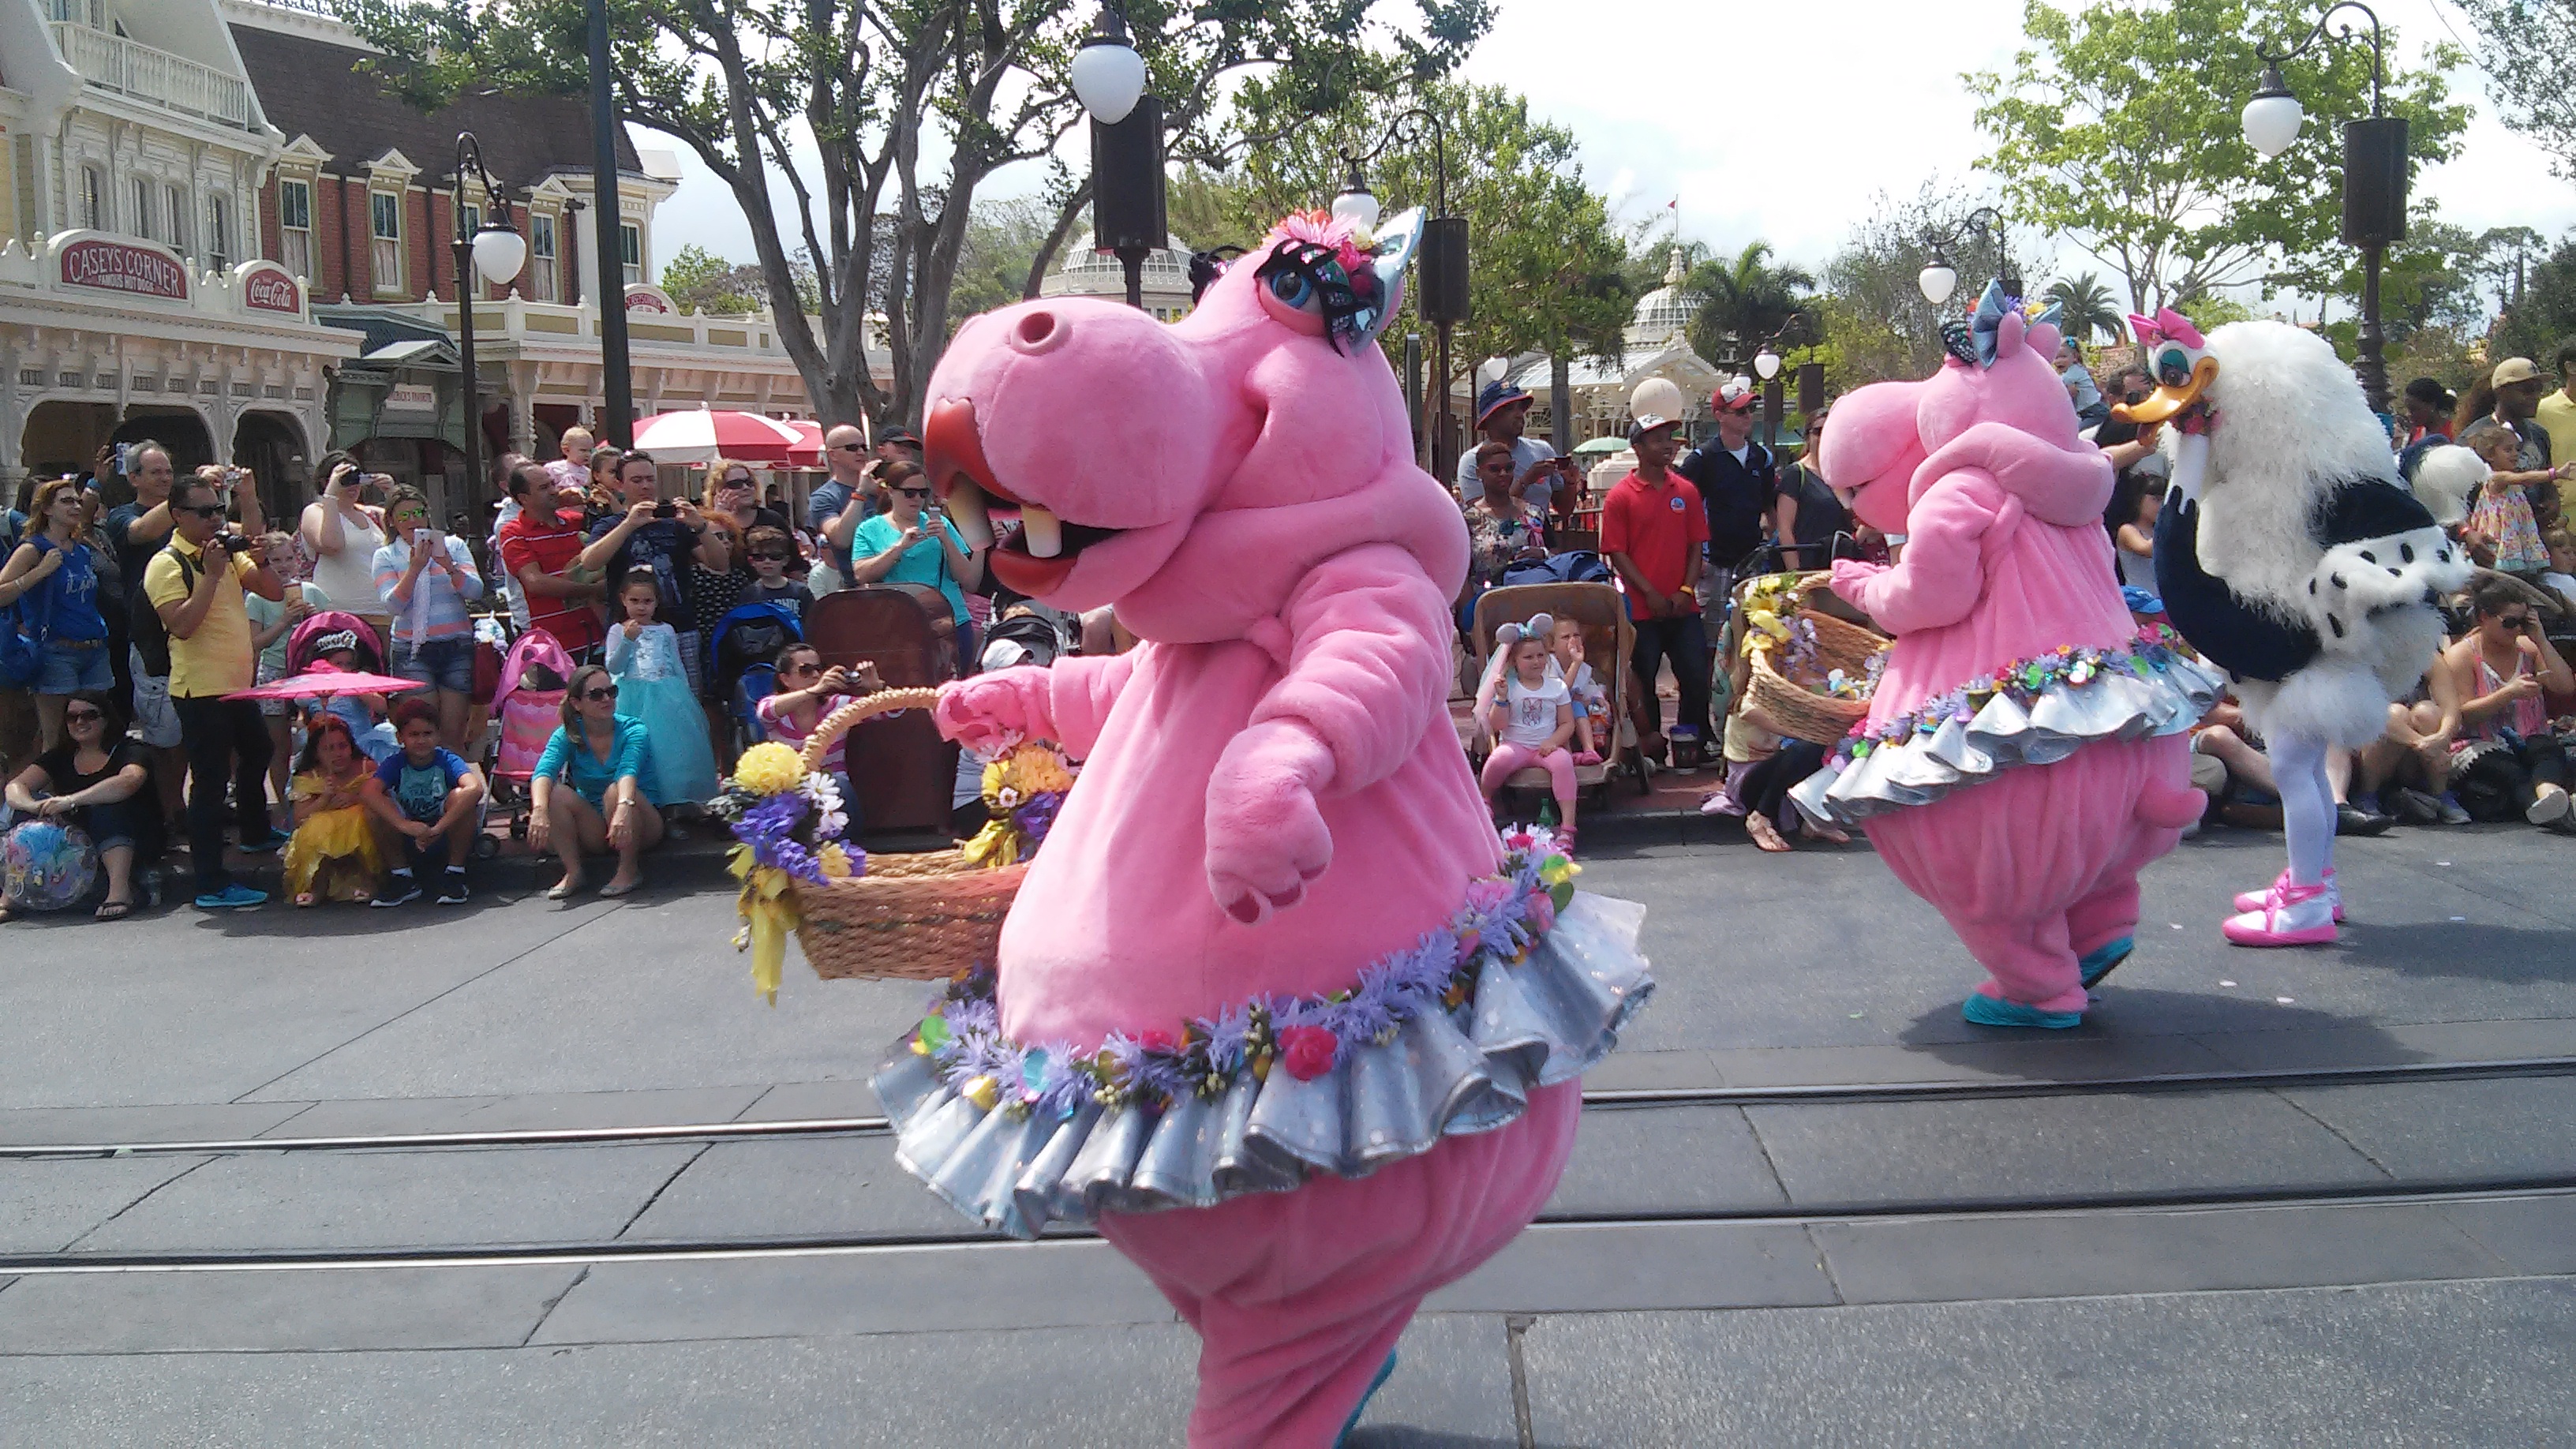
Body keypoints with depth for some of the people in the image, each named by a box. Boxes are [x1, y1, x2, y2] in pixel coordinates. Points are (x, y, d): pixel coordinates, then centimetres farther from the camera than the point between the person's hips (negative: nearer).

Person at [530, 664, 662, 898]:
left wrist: (624, 808, -55)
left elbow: (628, 772, -33)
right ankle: (573, 872, -14)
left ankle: (630, 869, -16)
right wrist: (539, 810, -46)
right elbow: (543, 772, -25)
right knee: (555, 793, -23)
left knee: (615, 791, -33)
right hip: (595, 830, 2)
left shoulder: (632, 731, -12)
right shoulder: (567, 736, -5)